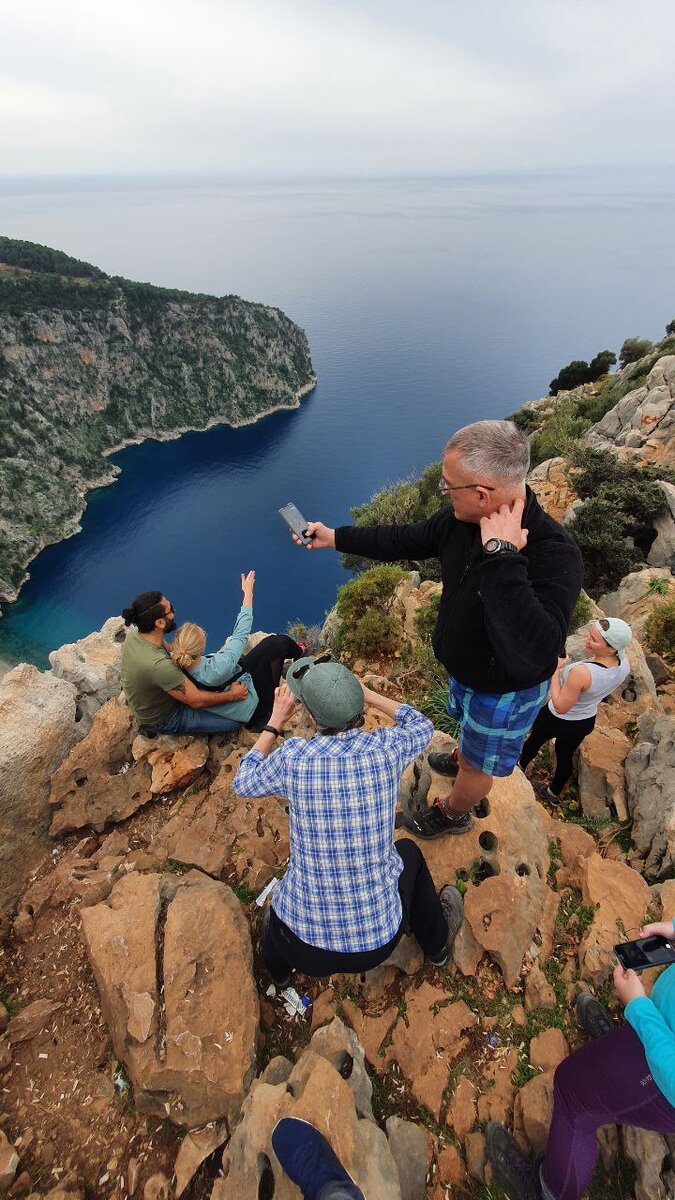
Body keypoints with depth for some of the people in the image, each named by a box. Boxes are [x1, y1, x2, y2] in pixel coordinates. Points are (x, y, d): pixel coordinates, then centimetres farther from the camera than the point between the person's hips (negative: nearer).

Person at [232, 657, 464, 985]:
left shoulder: (293, 756, -22)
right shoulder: (388, 748, -19)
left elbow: (242, 784, 1)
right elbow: (422, 726, 7)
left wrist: (276, 721, 5)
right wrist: (364, 692, 5)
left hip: (302, 946, 0)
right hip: (378, 941, 1)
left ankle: (279, 967, 60)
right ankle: (437, 943, 52)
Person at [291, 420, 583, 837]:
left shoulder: (554, 554, -41)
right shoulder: (463, 519, -19)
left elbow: (528, 657, -53)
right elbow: (408, 540, -1)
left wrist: (501, 556, -52)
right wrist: (335, 537, 2)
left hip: (507, 689, -6)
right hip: (466, 667, 7)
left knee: (479, 763, 22)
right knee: (469, 724, 37)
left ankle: (454, 814, 54)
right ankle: (462, 759, 71)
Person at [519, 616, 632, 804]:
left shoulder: (581, 672, -43)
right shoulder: (624, 664, -21)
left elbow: (560, 707, -29)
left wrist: (555, 670, -25)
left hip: (558, 721, -5)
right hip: (587, 722, 5)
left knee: (534, 741, 27)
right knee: (565, 756, 29)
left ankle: (520, 766, 56)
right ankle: (554, 793, 51)